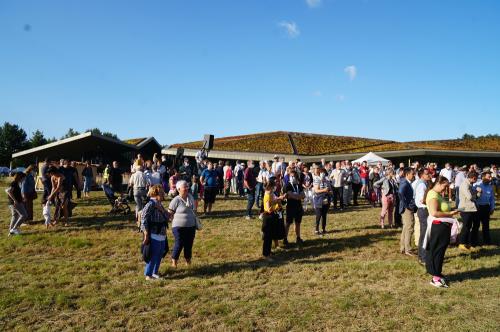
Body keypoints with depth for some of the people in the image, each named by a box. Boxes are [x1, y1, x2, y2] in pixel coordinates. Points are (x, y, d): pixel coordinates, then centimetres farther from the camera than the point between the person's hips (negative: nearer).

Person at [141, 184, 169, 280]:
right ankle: (148, 275, 14)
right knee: (153, 256, 0)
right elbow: (143, 219, -19)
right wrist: (146, 235, -20)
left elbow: (168, 216, 9)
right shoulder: (150, 205, -16)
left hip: (162, 236, 9)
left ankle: (155, 272, 33)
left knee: (159, 255, 18)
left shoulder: (159, 205, 10)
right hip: (154, 236, -9)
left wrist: (162, 210, -10)